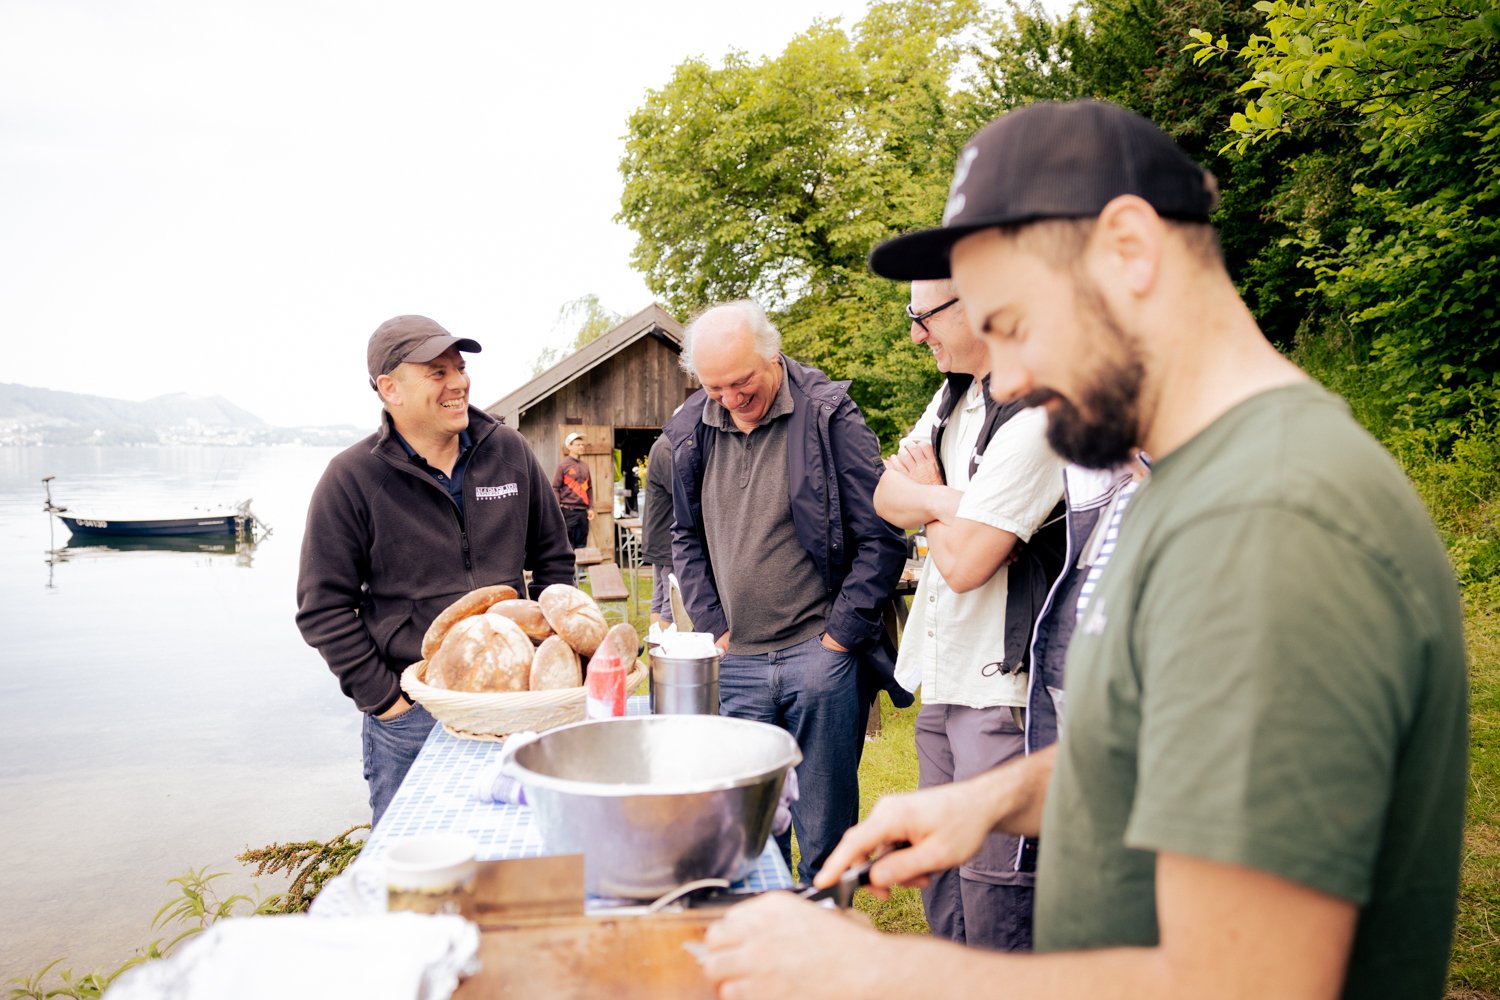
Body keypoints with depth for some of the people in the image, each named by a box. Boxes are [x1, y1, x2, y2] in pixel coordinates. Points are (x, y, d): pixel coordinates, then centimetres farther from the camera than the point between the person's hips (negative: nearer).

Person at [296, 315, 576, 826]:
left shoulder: (509, 451, 2)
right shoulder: (352, 478, -7)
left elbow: (553, 559, 12)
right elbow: (323, 608, -5)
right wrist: (382, 698, -9)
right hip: (410, 713, -2)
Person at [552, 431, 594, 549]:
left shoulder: (585, 465, 11)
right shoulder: (563, 465, -4)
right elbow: (555, 488, -6)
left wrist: (590, 508, 10)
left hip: (583, 511, 5)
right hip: (568, 511, -5)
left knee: (581, 544, 8)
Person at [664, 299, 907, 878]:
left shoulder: (828, 415, -8)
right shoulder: (691, 430, 6)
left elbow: (880, 538, -7)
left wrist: (838, 637, -9)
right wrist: (714, 629, 6)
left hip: (820, 657, -4)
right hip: (735, 662, 4)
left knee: (824, 833, 6)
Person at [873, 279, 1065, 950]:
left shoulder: (1036, 414, -20)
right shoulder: (954, 396, 11)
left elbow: (963, 561, -20)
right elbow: (886, 497, 9)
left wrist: (928, 493, -1)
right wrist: (948, 501, -12)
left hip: (1005, 692, -9)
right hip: (944, 680, 9)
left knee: (997, 912, -1)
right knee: (942, 892, 20)